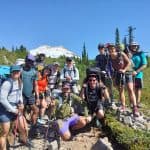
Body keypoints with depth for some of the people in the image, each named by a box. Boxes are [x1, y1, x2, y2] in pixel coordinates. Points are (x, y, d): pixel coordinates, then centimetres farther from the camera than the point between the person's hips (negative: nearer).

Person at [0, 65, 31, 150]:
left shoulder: (20, 83, 4)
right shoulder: (7, 83, -21)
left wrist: (21, 104, -1)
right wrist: (13, 110, -17)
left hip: (15, 109, 7)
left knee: (23, 128, 16)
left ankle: (24, 139, 45)